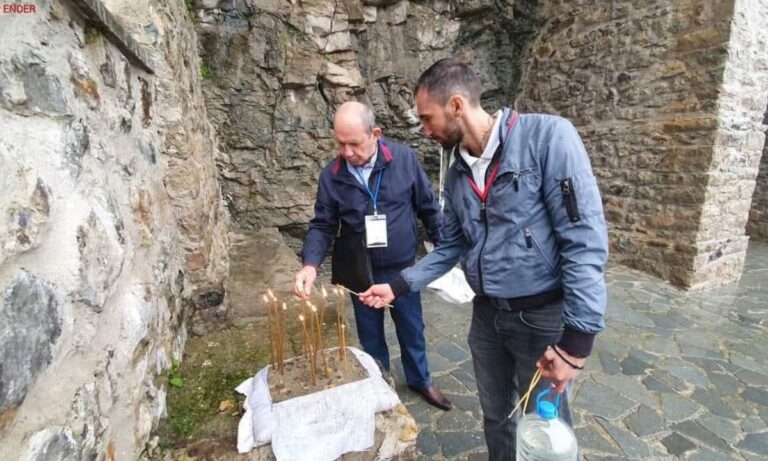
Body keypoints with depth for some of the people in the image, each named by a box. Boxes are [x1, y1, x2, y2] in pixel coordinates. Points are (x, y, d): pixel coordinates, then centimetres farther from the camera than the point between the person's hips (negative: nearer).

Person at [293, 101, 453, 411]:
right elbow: (322, 226, -5)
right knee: (370, 336, 19)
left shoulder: (404, 159, -14)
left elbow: (428, 208, -4)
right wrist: (310, 264, -22)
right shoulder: (331, 176, -11)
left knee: (412, 330, 19)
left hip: (403, 269, 0)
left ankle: (420, 380, 46)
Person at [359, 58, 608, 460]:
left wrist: (576, 338, -21)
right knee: (495, 415, 22)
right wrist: (397, 286, 4)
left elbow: (585, 239, -20)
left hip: (543, 316, -5)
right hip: (486, 314, 6)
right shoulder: (457, 174, 4)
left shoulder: (547, 136, -17)